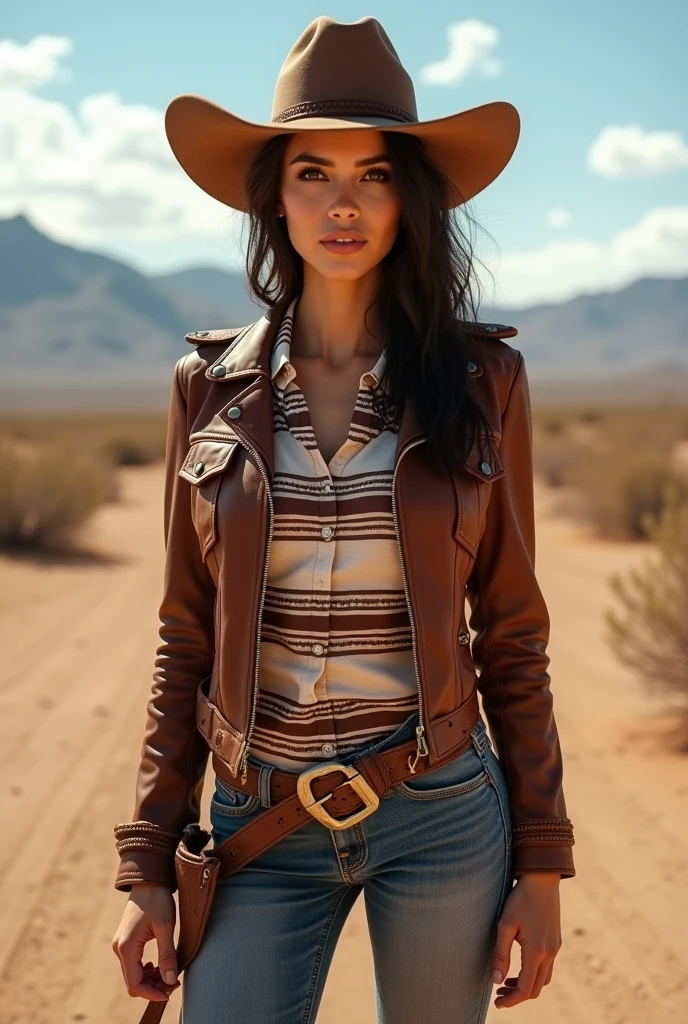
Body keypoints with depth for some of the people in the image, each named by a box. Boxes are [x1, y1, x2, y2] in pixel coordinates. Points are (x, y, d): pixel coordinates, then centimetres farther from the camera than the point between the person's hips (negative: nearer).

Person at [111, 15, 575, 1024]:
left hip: (443, 822, 0)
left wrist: (542, 864, 1)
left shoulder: (481, 380, -2)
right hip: (262, 830, 1)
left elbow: (511, 637, 1)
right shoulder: (214, 386, 0)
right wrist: (147, 864, 1)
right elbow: (187, 640, 4)